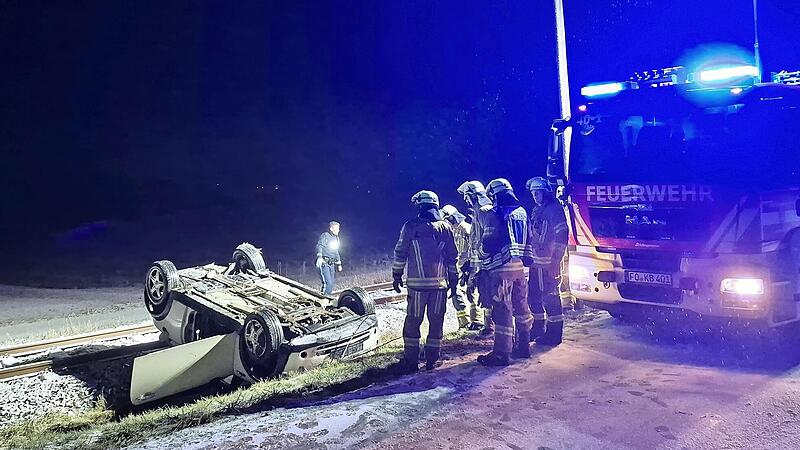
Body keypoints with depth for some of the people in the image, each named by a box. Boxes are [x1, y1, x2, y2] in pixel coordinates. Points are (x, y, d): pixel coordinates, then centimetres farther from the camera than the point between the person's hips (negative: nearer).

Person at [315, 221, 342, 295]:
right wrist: (319, 257, -33)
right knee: (328, 283, -17)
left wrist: (339, 264, 25)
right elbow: (319, 246, -17)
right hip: (323, 263, -8)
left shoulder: (336, 239, 19)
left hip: (332, 264, 8)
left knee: (332, 283, 4)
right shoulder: (325, 235, -4)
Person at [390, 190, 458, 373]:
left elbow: (400, 253, 0)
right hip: (440, 283, 2)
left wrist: (396, 275, 10)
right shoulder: (446, 228, 6)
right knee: (436, 321, 9)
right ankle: (432, 359, 13)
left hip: (416, 282, -2)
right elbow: (452, 256, 9)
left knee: (413, 321, 5)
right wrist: (453, 279, 17)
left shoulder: (410, 227, -2)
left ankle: (411, 360, 7)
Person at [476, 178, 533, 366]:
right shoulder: (522, 212, 13)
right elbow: (528, 240, 16)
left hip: (502, 268, -8)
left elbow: (488, 244, -12)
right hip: (521, 266, 8)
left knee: (503, 309, -6)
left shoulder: (496, 215, -11)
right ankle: (523, 347, 27)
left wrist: (485, 265, 1)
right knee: (521, 306, 16)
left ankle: (501, 353, -3)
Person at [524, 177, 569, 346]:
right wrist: (528, 255, 17)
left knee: (550, 297, -4)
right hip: (536, 262, 9)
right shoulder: (536, 211, 16)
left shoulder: (554, 209, -10)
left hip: (548, 264, -9)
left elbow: (561, 236, -16)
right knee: (534, 295, 15)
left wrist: (555, 261, -18)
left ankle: (554, 333, 4)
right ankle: (539, 328, 28)